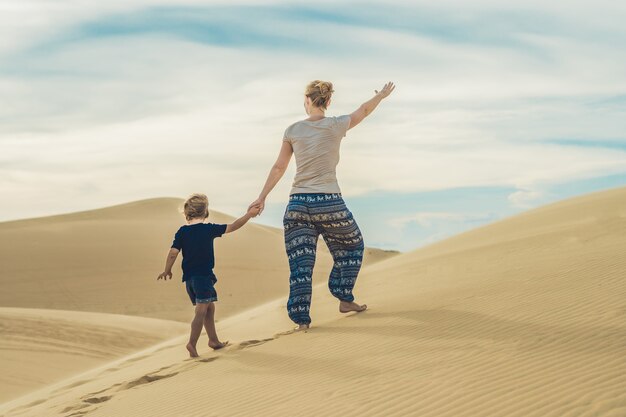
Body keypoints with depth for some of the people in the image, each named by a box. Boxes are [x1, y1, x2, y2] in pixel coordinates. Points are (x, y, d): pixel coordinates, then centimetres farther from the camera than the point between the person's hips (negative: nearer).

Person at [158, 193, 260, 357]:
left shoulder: (182, 231, 3)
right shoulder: (209, 229, -6)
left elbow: (173, 253, -2)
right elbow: (232, 227, -1)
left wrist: (167, 271, 12)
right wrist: (249, 214, 9)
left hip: (188, 277, 6)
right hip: (204, 275, -6)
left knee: (209, 307, 18)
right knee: (202, 310, -7)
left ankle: (214, 340, 26)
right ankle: (192, 343, -19)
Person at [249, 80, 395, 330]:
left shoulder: (293, 131, 4)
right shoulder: (336, 126, -2)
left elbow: (279, 168, 8)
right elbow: (364, 110, 17)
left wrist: (262, 197, 17)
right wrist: (382, 95, 35)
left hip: (298, 204, 2)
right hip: (329, 203, -2)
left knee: (300, 263, 6)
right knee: (351, 246, 23)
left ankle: (301, 319, 4)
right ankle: (344, 299, 24)